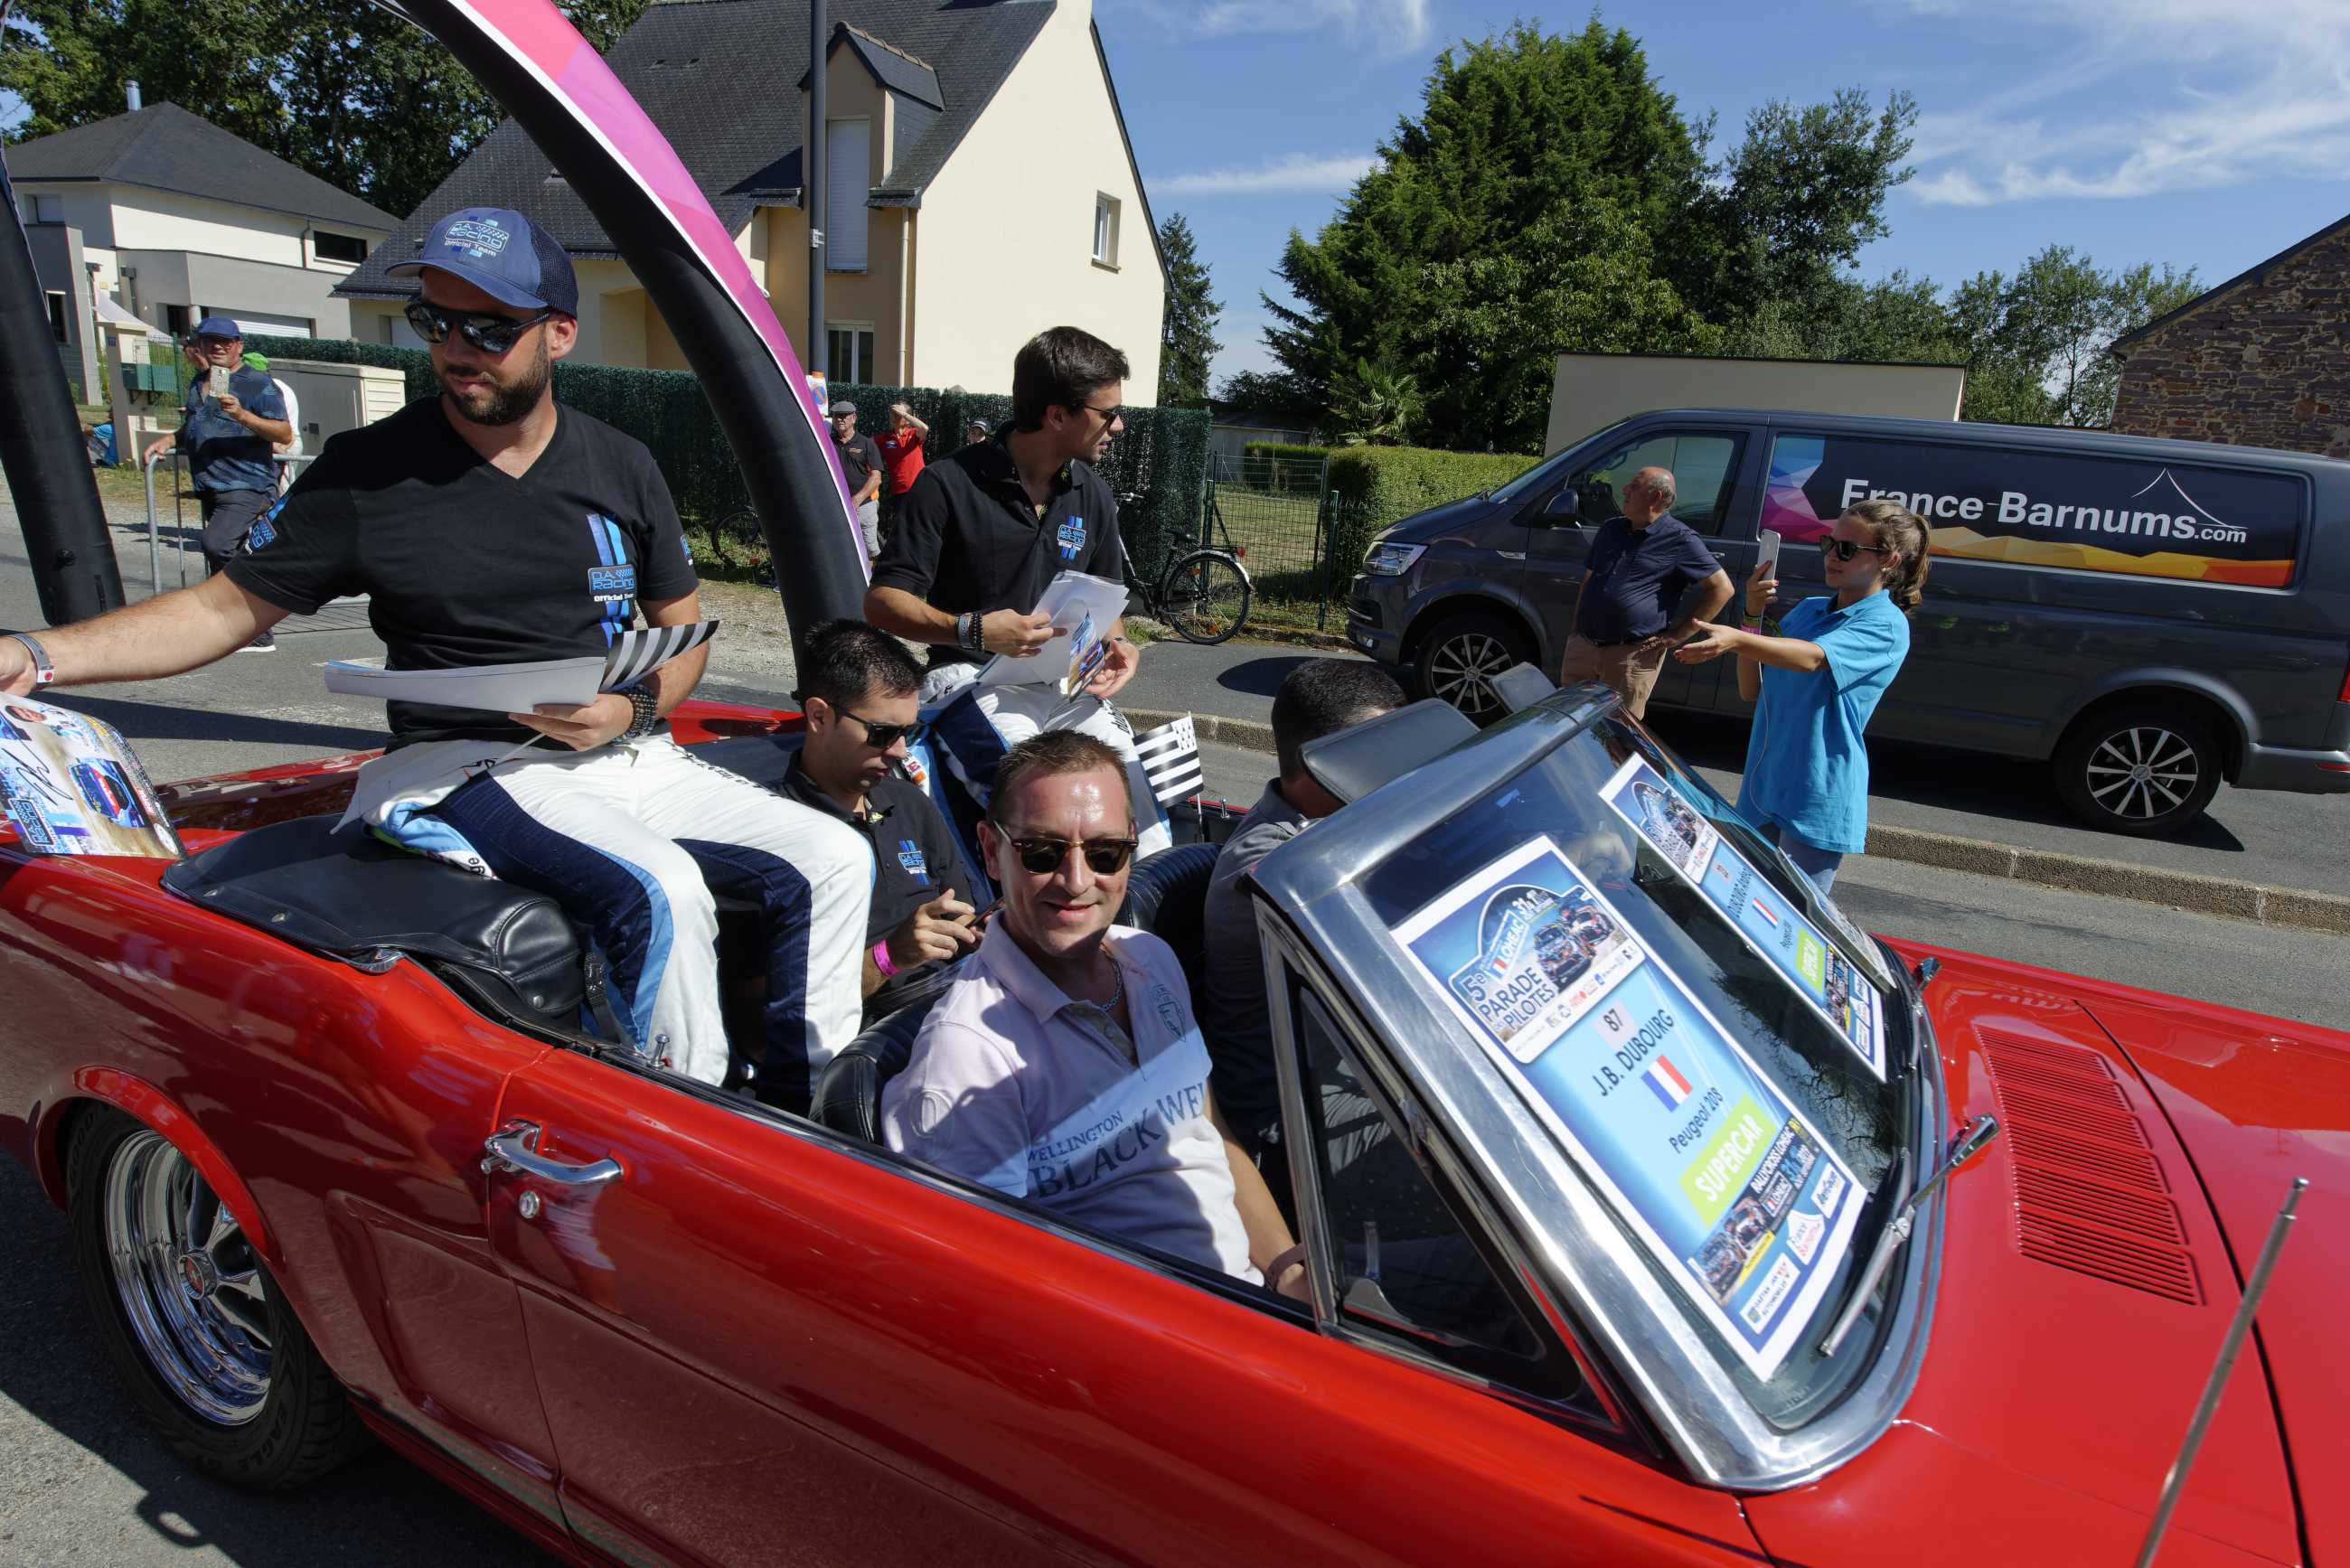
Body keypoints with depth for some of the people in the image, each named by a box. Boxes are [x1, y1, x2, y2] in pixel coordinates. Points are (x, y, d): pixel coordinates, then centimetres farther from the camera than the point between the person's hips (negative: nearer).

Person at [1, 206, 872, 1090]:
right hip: (472, 773, -4)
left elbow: (683, 628, 15)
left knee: (833, 859, -10)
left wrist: (633, 709, -6)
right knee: (660, 891, -33)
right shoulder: (367, 472, 1)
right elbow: (228, 608, 6)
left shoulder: (622, 469, 9)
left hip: (625, 757, 5)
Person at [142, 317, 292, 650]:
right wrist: (166, 441, 19)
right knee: (229, 560, 9)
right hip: (210, 486, 9)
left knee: (217, 544, -25)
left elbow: (285, 434, -15)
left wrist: (241, 415, -25)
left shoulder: (256, 383, -4)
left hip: (247, 485, -9)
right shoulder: (199, 382, 20)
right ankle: (259, 636, 16)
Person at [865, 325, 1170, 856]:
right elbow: (882, 602, -7)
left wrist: (1118, 645, 1)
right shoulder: (950, 484, -6)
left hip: (1067, 682, 5)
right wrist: (972, 630, -24)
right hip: (971, 677, -4)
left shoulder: (1093, 497, 12)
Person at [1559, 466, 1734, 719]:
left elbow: (1722, 587, -5)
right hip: (1582, 646, 6)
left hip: (1633, 656, -6)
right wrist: (1575, 622, 14)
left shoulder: (1680, 539, -5)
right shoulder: (1610, 528, 15)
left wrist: (1678, 634, -8)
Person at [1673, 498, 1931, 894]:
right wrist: (1753, 616, -4)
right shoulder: (1808, 610, 11)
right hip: (1763, 788, 7)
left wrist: (1737, 640, -47)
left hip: (1818, 802, -7)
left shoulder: (1885, 624, -10)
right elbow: (1752, 691, 9)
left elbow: (1813, 657, -30)